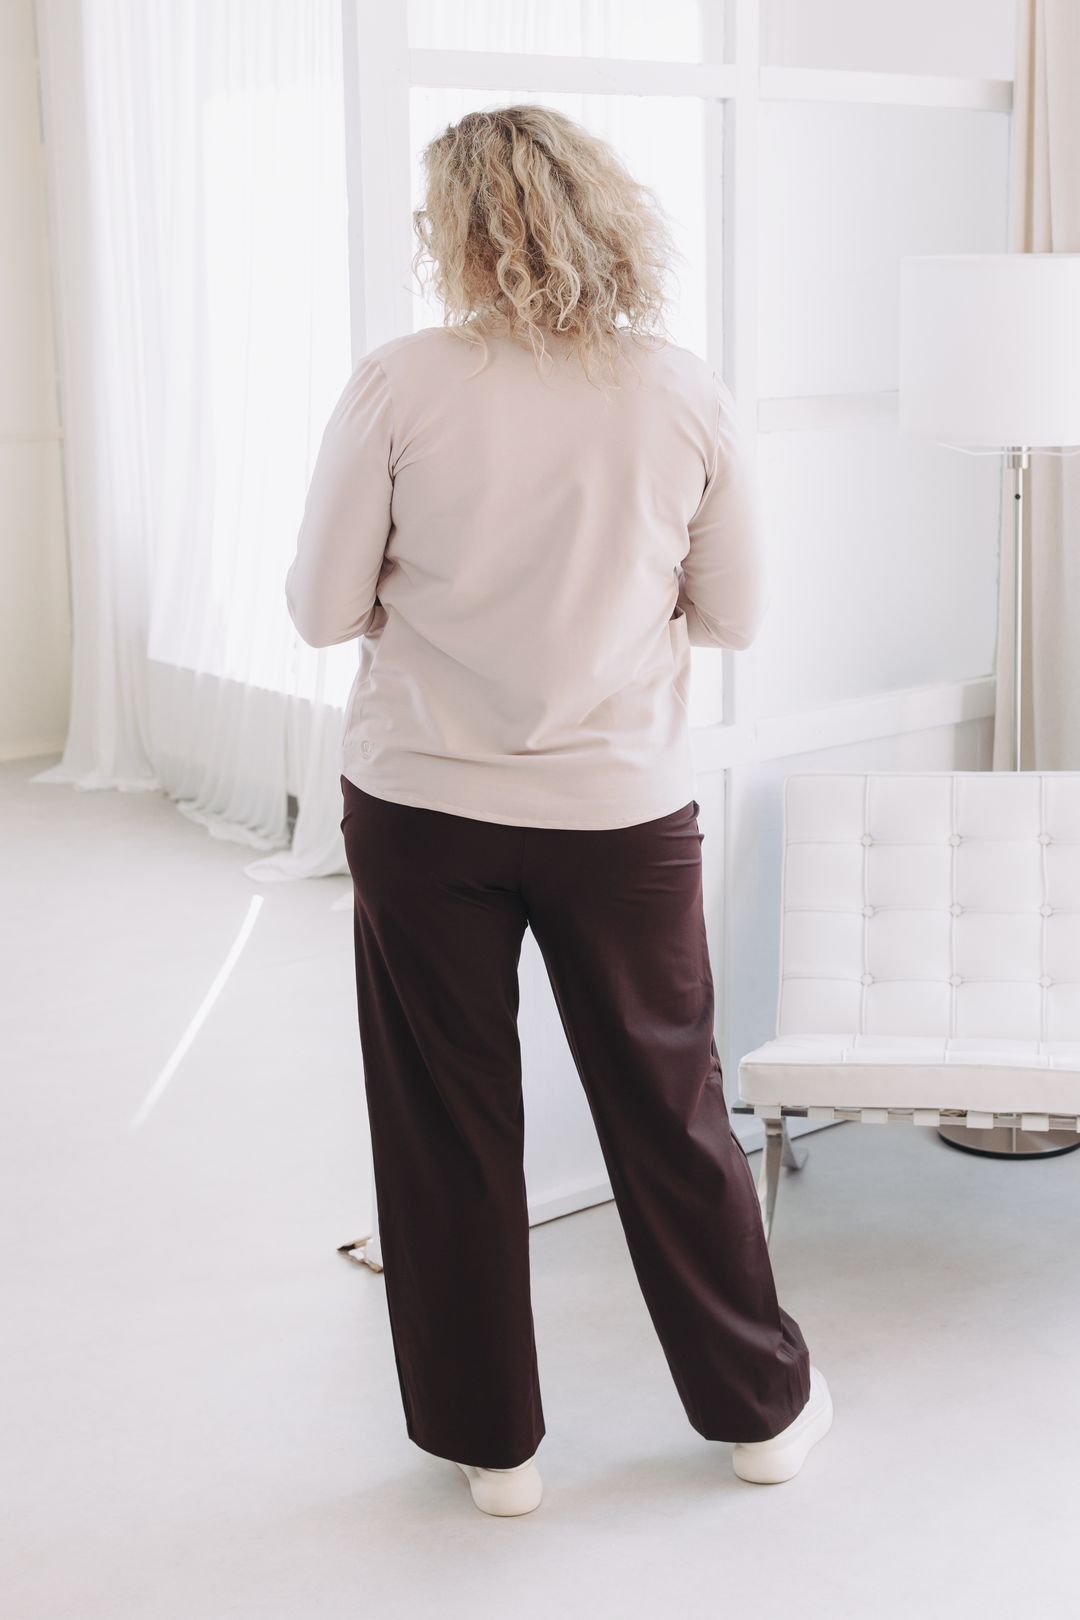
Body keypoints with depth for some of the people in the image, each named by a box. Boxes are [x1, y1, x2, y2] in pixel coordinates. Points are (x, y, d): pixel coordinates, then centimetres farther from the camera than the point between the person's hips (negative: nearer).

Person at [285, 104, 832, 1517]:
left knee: (447, 1130, 13)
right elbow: (735, 615, 1)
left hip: (422, 809, -1)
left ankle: (492, 1437, 25)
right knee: (670, 1111, 16)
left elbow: (323, 610, -6)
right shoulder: (687, 393, -5)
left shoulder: (396, 387, -11)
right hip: (621, 809, 2)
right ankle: (762, 1403, 31)